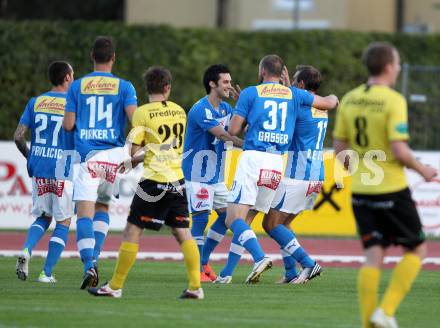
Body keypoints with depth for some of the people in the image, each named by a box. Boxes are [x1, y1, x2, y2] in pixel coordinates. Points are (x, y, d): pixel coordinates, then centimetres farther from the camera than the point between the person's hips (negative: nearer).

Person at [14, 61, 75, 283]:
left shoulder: (35, 102, 5)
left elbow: (18, 136, 1)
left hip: (39, 171, 4)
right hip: (63, 171, -4)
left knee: (43, 218, 19)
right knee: (63, 223, 8)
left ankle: (26, 250, -9)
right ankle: (47, 273, 3)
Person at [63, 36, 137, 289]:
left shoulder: (77, 86, 5)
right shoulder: (124, 87, 3)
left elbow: (68, 125, 4)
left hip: (87, 155, -1)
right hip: (114, 154, 1)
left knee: (85, 211, -7)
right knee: (102, 205, 20)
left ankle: (89, 264, -23)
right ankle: (95, 257, 8)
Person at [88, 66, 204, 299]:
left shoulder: (143, 113, -7)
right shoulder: (179, 111, 10)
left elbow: (134, 150, -6)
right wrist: (135, 161, 22)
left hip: (154, 180, -5)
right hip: (177, 178, 5)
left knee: (132, 231, 1)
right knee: (183, 233, 8)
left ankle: (115, 286, 3)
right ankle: (195, 287, 1)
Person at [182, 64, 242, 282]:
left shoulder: (224, 108, 11)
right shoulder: (201, 110, -19)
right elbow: (224, 135, -26)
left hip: (216, 175, 9)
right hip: (197, 173, -9)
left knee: (227, 214, 6)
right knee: (201, 216, -12)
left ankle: (204, 262, 17)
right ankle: (197, 270, -5)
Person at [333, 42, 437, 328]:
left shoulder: (349, 100, 6)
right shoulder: (393, 101, -14)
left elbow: (340, 149, 10)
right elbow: (399, 150, -19)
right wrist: (423, 170, -3)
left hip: (360, 190, 6)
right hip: (391, 189, -6)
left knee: (373, 257, 7)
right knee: (416, 250, 8)